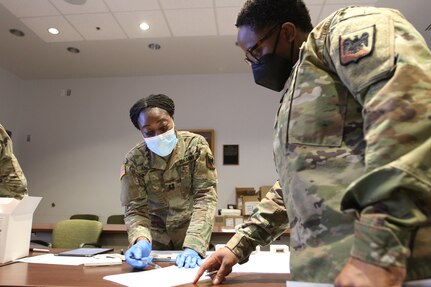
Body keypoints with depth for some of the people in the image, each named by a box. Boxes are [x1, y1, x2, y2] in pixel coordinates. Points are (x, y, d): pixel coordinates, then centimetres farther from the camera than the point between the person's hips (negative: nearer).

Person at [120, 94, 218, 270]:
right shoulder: (134, 160, -12)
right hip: (157, 238, 1)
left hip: (192, 234, 0)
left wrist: (193, 247, -32)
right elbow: (135, 209, -13)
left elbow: (206, 197, -20)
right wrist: (141, 241, -33)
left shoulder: (196, 145, -16)